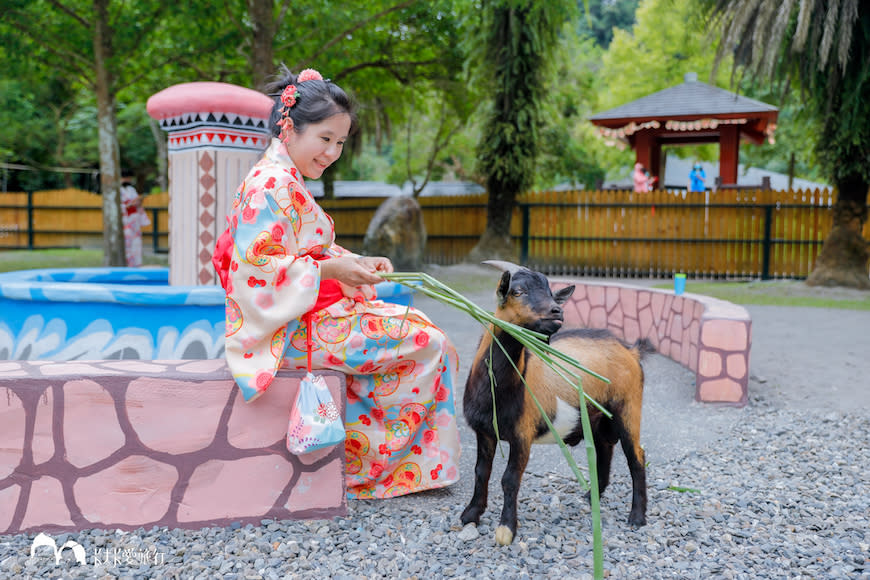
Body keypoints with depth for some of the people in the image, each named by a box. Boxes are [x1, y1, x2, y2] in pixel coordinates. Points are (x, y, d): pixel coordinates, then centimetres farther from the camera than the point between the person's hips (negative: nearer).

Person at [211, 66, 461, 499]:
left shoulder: (287, 181, 17)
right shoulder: (271, 183, -16)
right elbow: (255, 266, -23)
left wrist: (358, 264, 3)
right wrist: (331, 269, -23)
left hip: (309, 315, 11)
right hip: (290, 329, -11)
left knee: (416, 326, 14)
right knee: (426, 343, -10)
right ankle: (366, 467, 3)